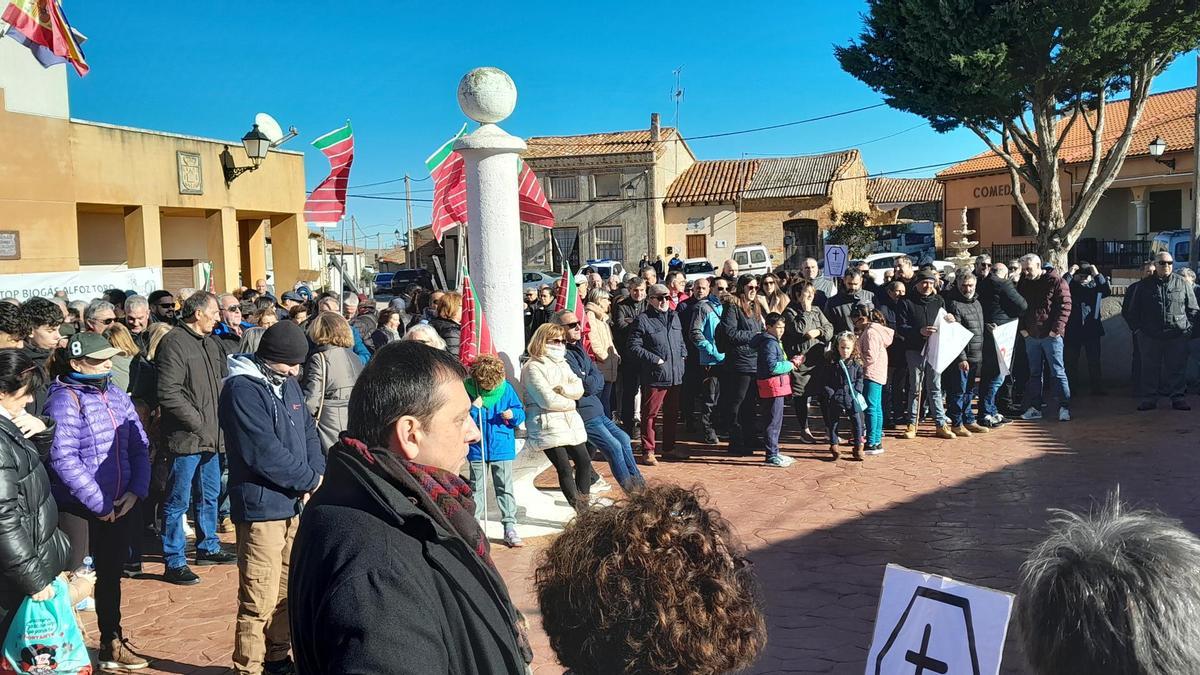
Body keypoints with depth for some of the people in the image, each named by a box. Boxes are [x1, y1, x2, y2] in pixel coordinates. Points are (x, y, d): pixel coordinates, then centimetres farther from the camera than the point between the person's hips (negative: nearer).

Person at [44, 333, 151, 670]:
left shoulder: (117, 395, 6)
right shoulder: (65, 399, -14)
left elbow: (139, 446, 8)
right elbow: (64, 459, -22)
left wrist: (136, 490, -6)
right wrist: (100, 504, -19)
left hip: (119, 506, 7)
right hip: (77, 510, -7)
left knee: (111, 575, 18)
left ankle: (111, 645, 33)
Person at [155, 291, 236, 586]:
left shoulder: (210, 343, 14)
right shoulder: (174, 343, -14)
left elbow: (224, 383, 21)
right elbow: (169, 394, -20)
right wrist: (199, 424, -18)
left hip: (211, 436, 9)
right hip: (186, 437, -9)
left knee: (210, 495, 20)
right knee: (178, 501, 0)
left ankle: (207, 547, 35)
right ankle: (174, 563, 8)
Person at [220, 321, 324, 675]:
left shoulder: (288, 384, 12)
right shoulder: (242, 390, -15)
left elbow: (308, 432, 11)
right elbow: (265, 453, -21)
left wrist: (315, 475, -7)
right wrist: (311, 480, -11)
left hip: (295, 504, 8)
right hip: (261, 508, -8)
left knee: (287, 591, 17)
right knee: (260, 601, -4)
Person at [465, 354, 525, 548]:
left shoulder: (506, 388, -4)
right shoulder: (468, 390, -7)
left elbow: (521, 413, 4)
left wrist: (513, 415, -17)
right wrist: (473, 409, -20)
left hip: (502, 448, 0)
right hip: (477, 450, 0)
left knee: (505, 488, 4)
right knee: (476, 489, 11)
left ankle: (510, 528, 7)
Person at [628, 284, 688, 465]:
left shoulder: (674, 317, 15)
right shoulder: (642, 320, -8)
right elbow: (634, 348, -13)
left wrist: (683, 355, 10)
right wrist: (655, 360, -16)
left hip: (675, 375, 7)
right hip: (654, 376, -7)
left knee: (672, 414, 15)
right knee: (650, 414, -2)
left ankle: (669, 448, 28)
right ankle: (648, 451, 6)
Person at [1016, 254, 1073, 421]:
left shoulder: (1056, 281, -7)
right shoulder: (1023, 284, 10)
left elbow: (1065, 306, -10)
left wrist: (1056, 329, -16)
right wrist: (1022, 328, 6)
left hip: (1051, 335, -6)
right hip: (1030, 336, 6)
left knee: (1058, 373, -2)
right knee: (1034, 374, 10)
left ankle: (1064, 407, 3)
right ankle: (1034, 408, 15)